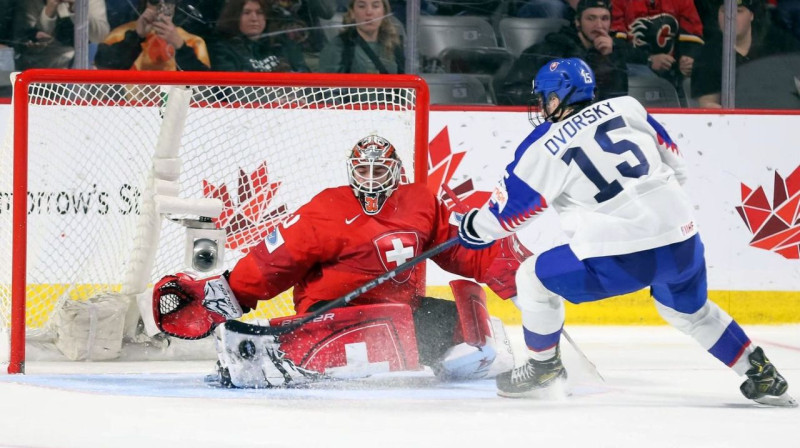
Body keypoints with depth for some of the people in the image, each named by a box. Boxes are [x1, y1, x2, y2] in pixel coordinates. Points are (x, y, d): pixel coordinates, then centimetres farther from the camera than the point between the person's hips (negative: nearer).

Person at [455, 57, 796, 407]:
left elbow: (507, 212, 12)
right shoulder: (626, 109, 12)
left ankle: (543, 369, 30)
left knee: (533, 280, 16)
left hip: (620, 260, -5)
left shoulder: (543, 148, 1)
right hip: (682, 241, 5)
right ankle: (761, 376, 31)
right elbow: (675, 165, 19)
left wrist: (473, 228, 32)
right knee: (690, 311, 33)